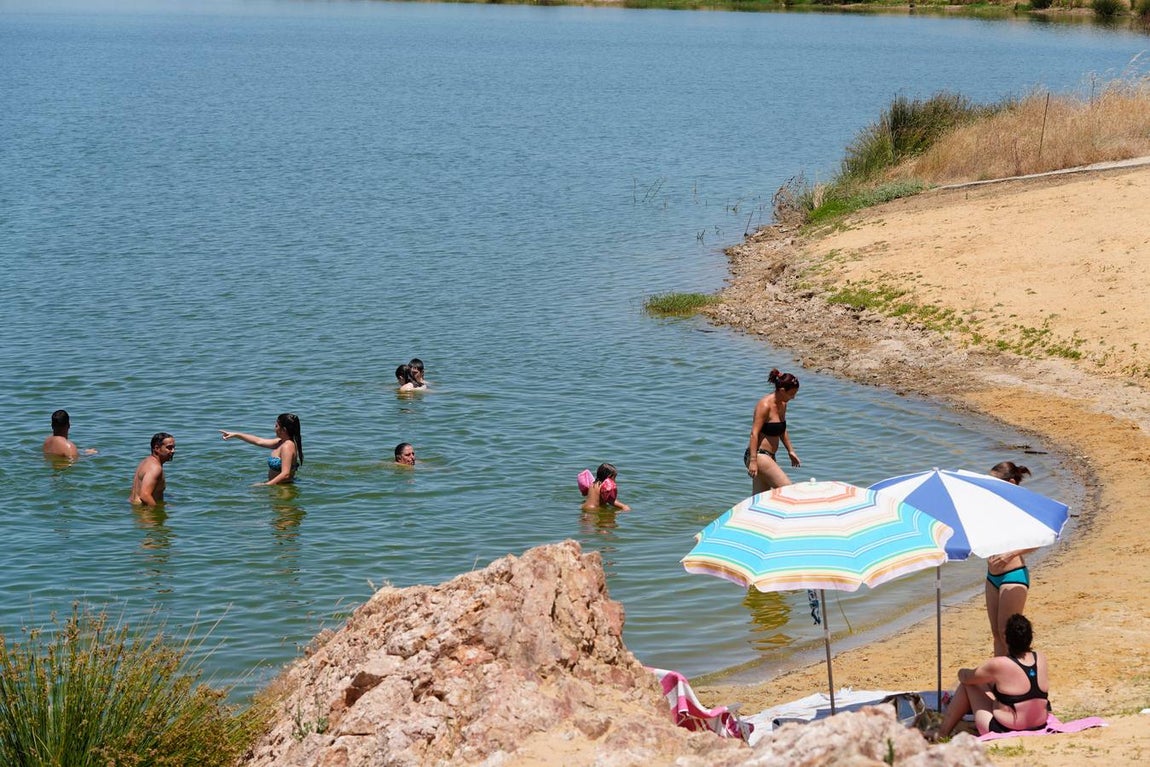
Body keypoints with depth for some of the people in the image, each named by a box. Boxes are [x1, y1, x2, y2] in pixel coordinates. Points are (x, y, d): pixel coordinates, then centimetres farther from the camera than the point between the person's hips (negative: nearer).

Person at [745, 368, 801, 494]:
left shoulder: (782, 404, 11)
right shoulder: (765, 405, -17)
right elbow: (754, 433, -20)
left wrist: (791, 451, 27)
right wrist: (753, 461, -25)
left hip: (769, 456, 10)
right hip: (759, 455, -10)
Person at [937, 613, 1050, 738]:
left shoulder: (998, 665, -22)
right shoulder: (1041, 660, -6)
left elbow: (966, 677, -4)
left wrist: (962, 672, 19)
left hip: (1003, 731, -6)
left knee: (967, 685, 9)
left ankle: (942, 733, 19)